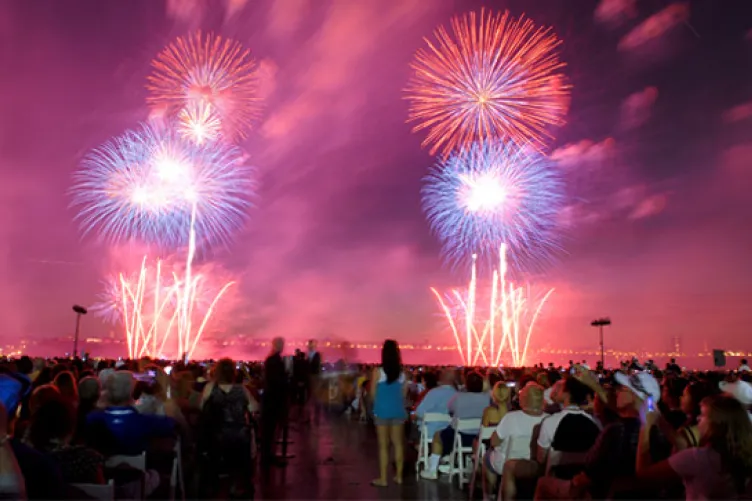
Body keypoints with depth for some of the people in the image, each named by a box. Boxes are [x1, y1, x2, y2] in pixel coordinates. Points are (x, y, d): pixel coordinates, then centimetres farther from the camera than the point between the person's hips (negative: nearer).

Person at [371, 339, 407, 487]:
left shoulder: (378, 372, -12)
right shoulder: (402, 373, -3)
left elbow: (373, 393, -4)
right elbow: (404, 393, 6)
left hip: (382, 410, -3)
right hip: (398, 410, 3)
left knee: (383, 445, 4)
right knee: (398, 444, 13)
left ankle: (383, 479, 9)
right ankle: (399, 476, 19)